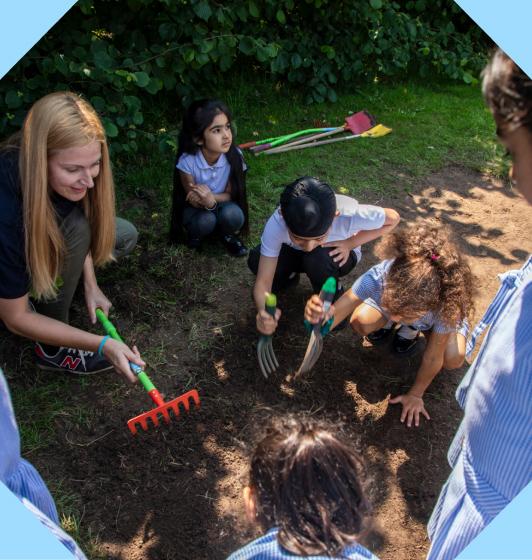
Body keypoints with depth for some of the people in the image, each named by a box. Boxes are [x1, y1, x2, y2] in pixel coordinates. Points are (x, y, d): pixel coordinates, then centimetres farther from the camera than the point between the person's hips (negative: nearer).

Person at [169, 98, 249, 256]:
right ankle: (195, 234, 3)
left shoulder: (234, 156, -23)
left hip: (222, 204, 2)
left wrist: (211, 197, -34)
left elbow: (229, 195, -12)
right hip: (196, 209, -1)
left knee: (233, 214, -31)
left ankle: (228, 235, 4)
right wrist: (207, 202, -41)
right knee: (205, 221, -33)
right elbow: (193, 200, -17)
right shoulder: (187, 161, -27)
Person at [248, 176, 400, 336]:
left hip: (338, 256, -1)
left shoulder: (349, 215, -40)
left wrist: (349, 244, -28)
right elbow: (263, 281, -33)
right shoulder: (276, 225, -37)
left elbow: (393, 218, -19)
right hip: (297, 253, 2)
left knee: (317, 257, -36)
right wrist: (263, 311, -55)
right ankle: (291, 275, 9)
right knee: (256, 260, -24)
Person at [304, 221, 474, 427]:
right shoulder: (378, 277, -44)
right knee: (360, 322, -26)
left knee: (454, 359, -24)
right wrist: (320, 317, -63)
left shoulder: (446, 305, -44)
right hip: (387, 298, 1)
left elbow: (433, 358, -29)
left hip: (440, 316, -1)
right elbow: (337, 312, -39)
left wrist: (415, 394, -16)